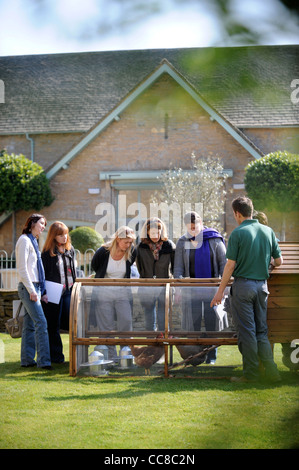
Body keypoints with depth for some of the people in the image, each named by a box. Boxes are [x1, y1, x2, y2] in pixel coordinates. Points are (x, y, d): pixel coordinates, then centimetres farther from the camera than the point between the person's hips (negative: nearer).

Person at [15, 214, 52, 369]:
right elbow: (22, 269, -15)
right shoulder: (24, 240, -9)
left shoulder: (33, 241, 19)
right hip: (27, 287, -9)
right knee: (41, 322, -14)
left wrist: (42, 291, 18)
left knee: (30, 325, 9)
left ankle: (27, 360, 11)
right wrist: (31, 290, -18)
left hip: (34, 288, 9)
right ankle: (43, 360, -16)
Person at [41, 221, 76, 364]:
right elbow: (43, 273, -6)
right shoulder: (48, 252, -4)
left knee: (69, 322, -5)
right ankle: (56, 356, 10)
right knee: (53, 325, 3)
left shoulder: (70, 250, 12)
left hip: (68, 290, 4)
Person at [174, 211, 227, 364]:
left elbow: (223, 263, 2)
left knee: (211, 319, 1)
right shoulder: (182, 242, 6)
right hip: (192, 287, 1)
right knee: (193, 320, 0)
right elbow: (178, 267, 6)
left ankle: (211, 356, 10)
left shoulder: (214, 240, 1)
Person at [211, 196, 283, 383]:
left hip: (243, 285, -5)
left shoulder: (238, 233, -10)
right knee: (261, 330, 13)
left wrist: (220, 290, -4)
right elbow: (279, 261, 9)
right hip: (262, 285, 5)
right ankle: (270, 366, 0)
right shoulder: (268, 231, 5)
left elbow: (230, 265, -11)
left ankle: (251, 373, 5)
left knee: (247, 331, 2)